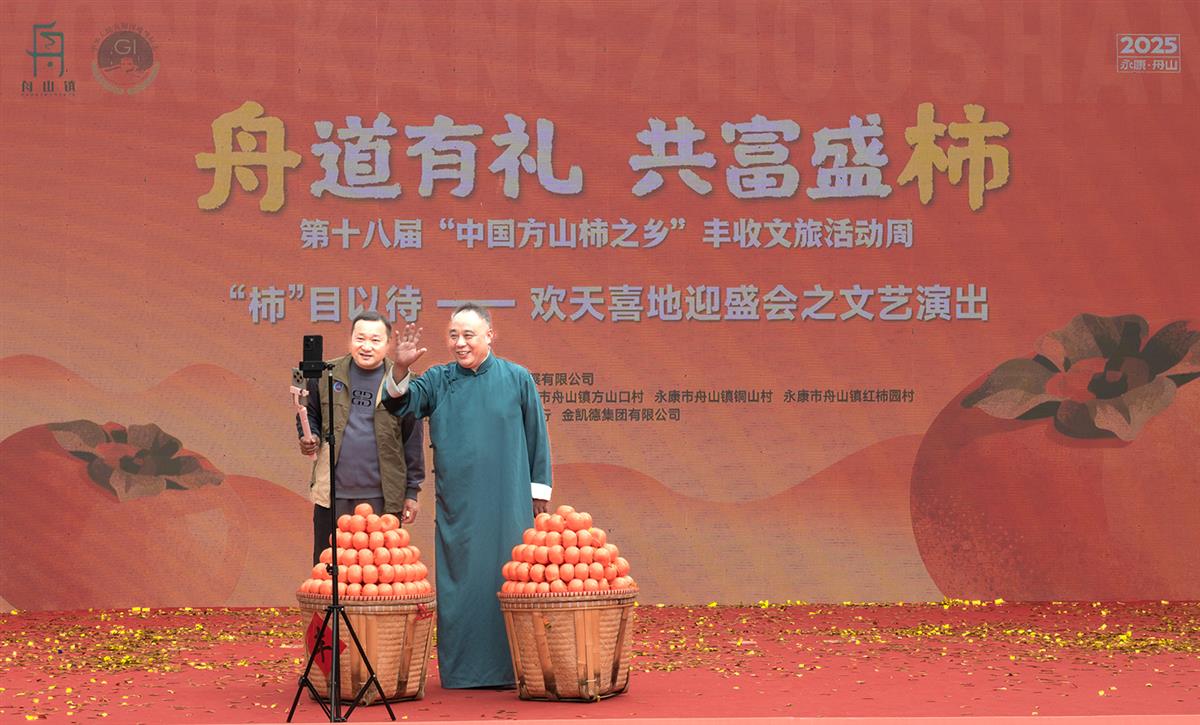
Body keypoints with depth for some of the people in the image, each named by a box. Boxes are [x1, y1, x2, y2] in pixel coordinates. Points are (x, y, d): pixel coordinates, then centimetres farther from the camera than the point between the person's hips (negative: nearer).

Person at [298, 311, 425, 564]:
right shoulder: (326, 375, 2)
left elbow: (413, 440, 1)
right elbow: (310, 415, 15)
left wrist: (412, 491, 1)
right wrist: (309, 436, -8)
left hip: (382, 497, -1)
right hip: (333, 494, 2)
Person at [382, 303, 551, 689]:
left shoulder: (517, 379, 3)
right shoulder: (439, 380, 7)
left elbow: (536, 436, 6)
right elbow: (404, 403, -7)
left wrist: (539, 491, 5)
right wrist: (400, 371, -27)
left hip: (507, 507, -2)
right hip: (456, 507, 2)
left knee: (506, 581, 0)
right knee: (457, 584, 3)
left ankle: (509, 668, 8)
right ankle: (460, 670, 9)